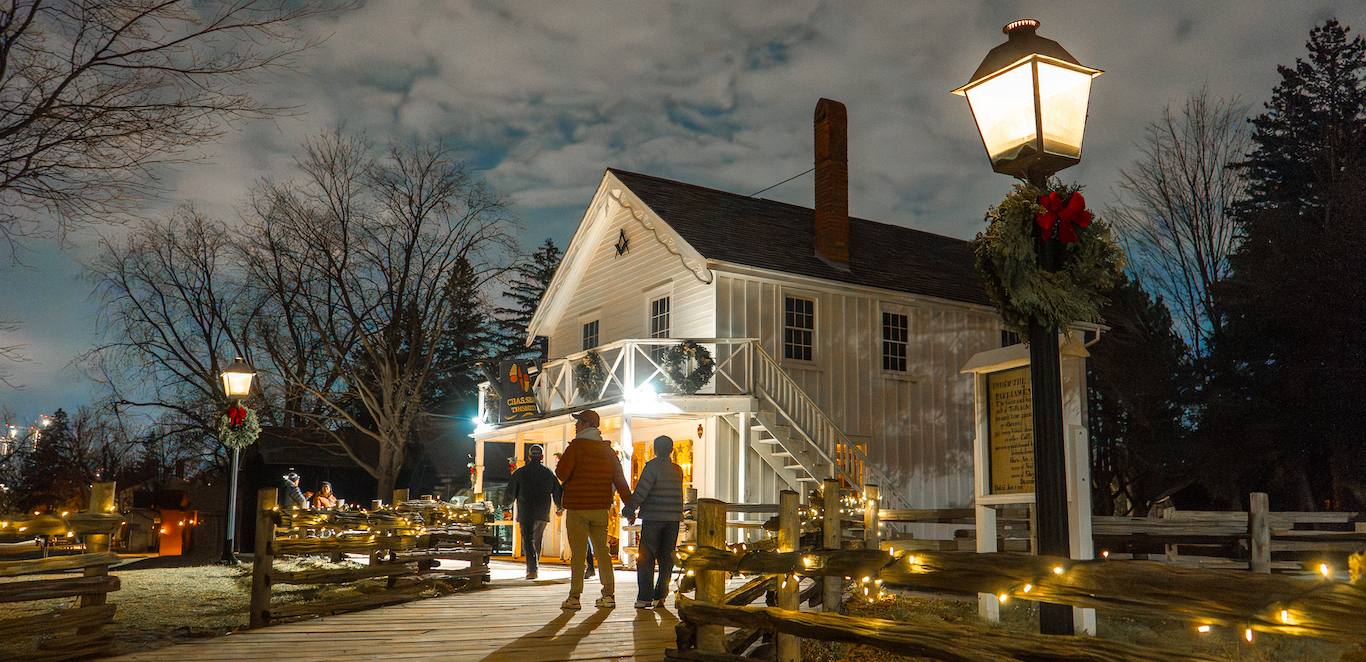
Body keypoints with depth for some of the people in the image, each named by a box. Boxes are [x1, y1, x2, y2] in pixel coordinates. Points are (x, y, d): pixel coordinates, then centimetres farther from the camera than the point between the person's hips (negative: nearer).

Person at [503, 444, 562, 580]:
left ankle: (532, 569, -19)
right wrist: (560, 507, 23)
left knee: (527, 540, -4)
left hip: (525, 514, -2)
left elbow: (510, 493, 1)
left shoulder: (520, 473, 0)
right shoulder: (549, 473, 5)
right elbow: (557, 492, 8)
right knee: (537, 541, 18)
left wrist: (506, 505, 19)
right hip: (543, 513, 3)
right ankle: (533, 568, 24)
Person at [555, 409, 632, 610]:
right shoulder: (608, 449, 10)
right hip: (601, 508, 5)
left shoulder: (576, 446, -8)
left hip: (577, 507, -5)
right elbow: (619, 479, 7)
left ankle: (574, 597, 1)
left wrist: (559, 465, 8)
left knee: (577, 552, -1)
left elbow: (562, 474, -15)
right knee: (602, 551, 10)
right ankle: (608, 595, 9)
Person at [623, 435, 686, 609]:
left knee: (646, 557, 0)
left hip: (653, 516, -5)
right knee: (665, 557, 9)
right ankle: (660, 596, 6)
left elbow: (642, 490, -15)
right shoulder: (678, 470, 11)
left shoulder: (652, 466, -8)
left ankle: (645, 597, -3)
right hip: (673, 517, 5)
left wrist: (630, 510, -7)